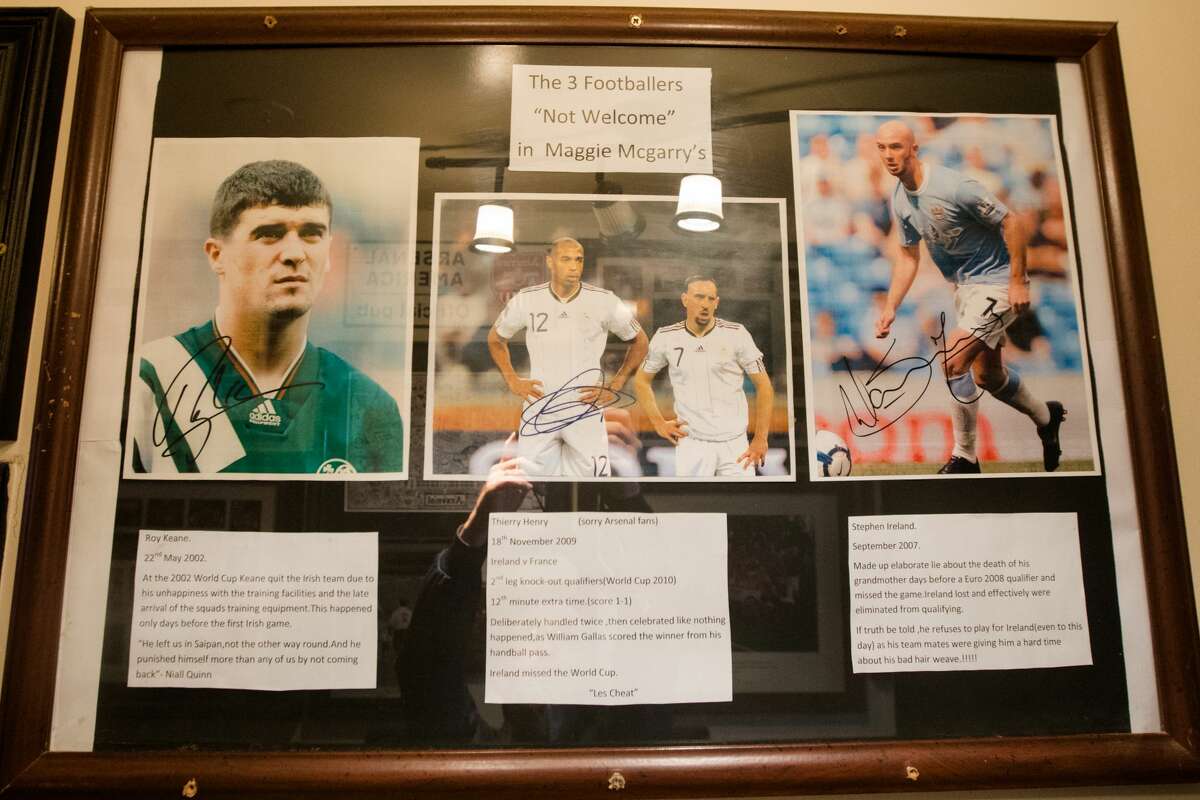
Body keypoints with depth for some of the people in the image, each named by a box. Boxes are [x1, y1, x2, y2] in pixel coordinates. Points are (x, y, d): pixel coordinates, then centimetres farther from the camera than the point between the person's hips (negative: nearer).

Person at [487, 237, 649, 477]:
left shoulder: (605, 301, -5)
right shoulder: (526, 300, -1)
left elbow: (639, 342, 9)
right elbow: (495, 339, 17)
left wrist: (615, 387, 3)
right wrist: (512, 381, 7)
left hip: (586, 409, -1)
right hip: (539, 408, 1)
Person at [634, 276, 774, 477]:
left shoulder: (736, 334, -5)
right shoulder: (666, 337, 0)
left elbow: (763, 386, -1)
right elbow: (642, 380, 14)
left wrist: (760, 439, -4)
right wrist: (659, 423, 5)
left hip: (734, 444, 0)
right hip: (690, 443, 1)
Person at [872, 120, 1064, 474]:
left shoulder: (953, 186, -24)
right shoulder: (900, 200, 0)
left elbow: (1010, 222, -18)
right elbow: (908, 256, 9)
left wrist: (1018, 281, -18)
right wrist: (890, 308, 2)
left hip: (997, 282, -8)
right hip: (964, 286, 9)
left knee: (953, 361, -20)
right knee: (988, 376, 18)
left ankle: (965, 458, -4)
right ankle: (1046, 416, 46)